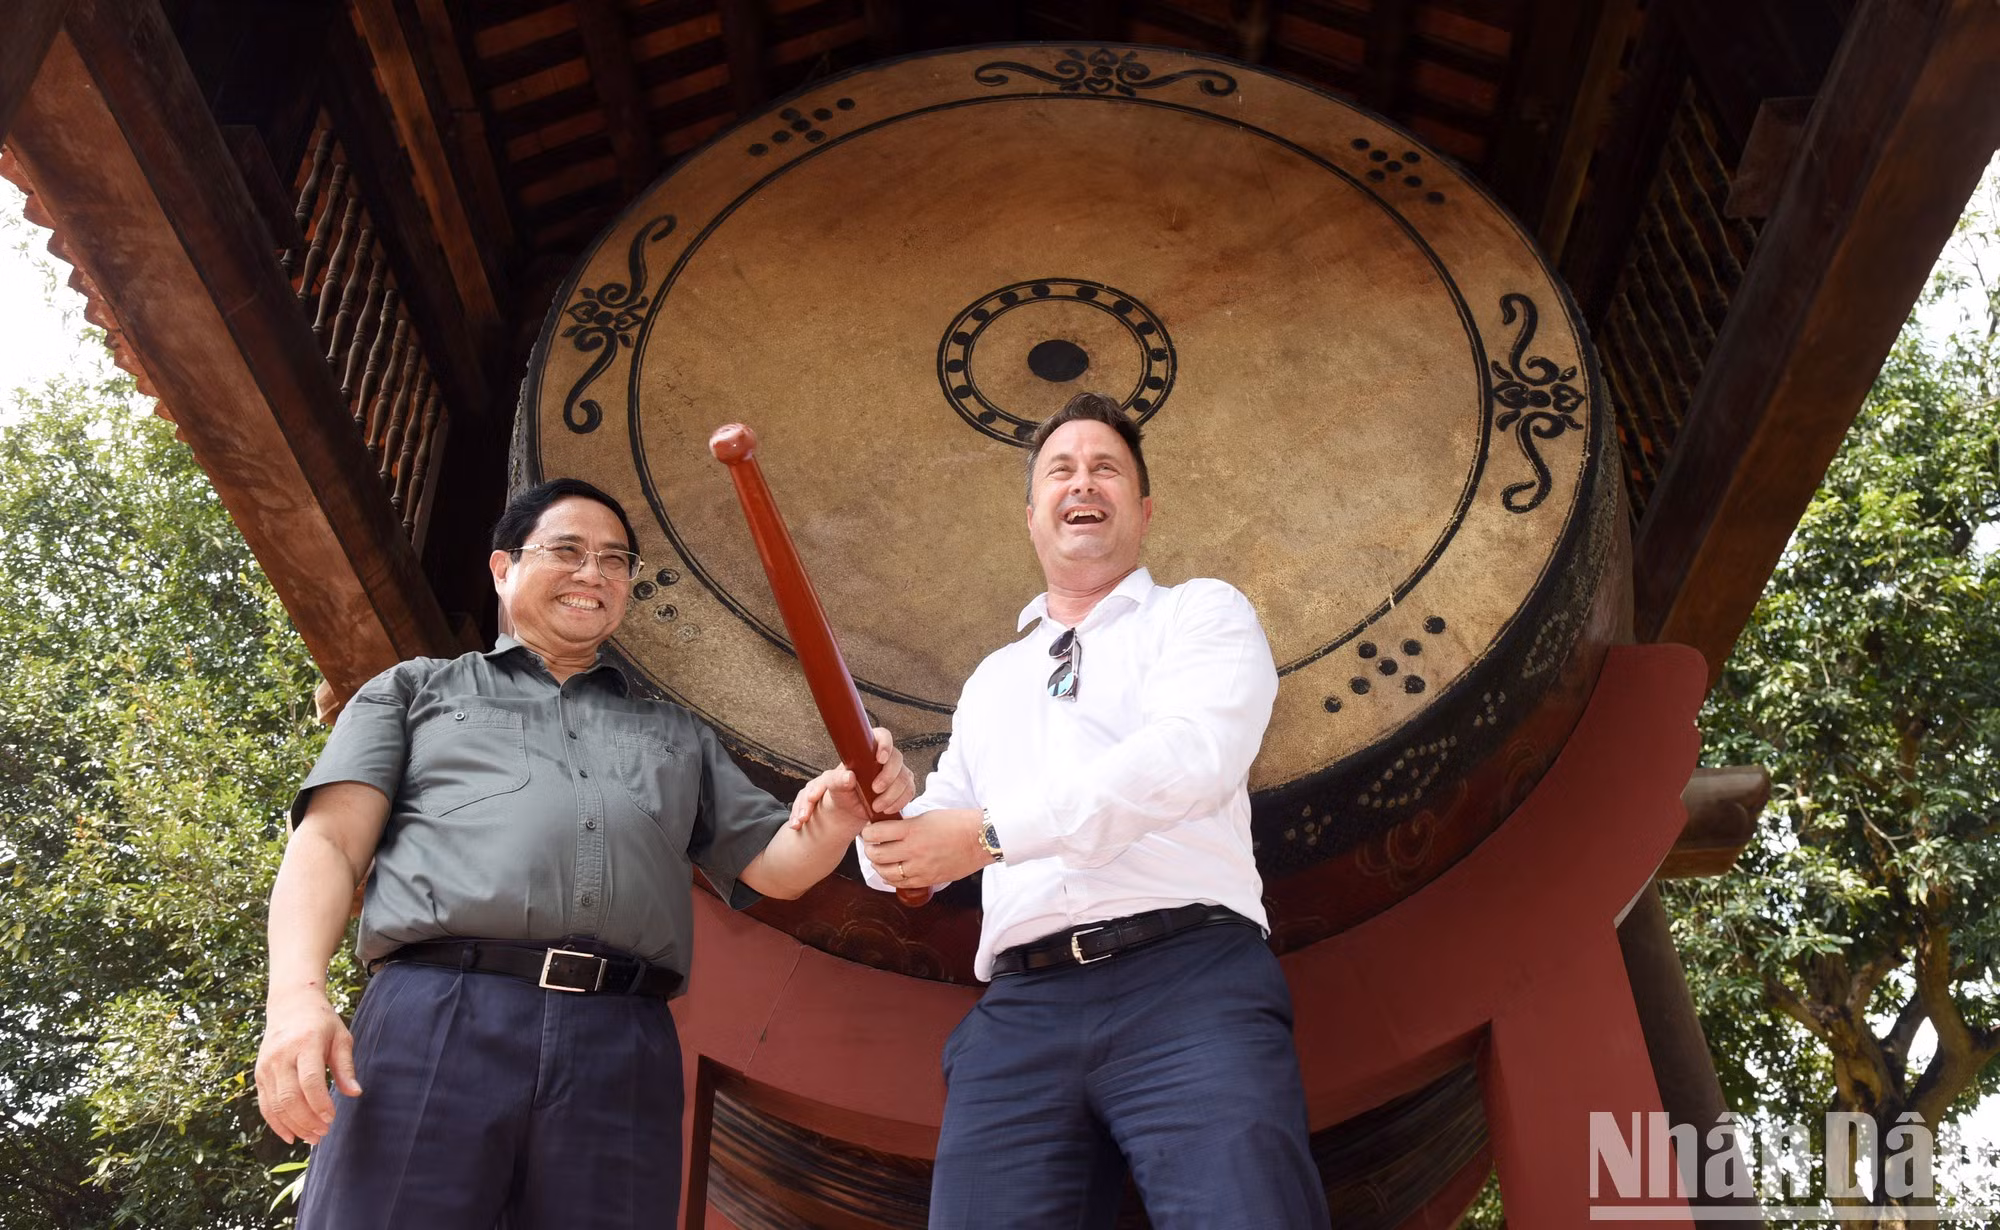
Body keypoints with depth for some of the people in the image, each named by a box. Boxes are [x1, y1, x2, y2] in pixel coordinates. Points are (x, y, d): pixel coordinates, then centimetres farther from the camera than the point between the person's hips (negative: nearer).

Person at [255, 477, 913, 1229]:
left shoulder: (677, 736, 29)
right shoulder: (415, 689, 22)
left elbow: (772, 865, 22)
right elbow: (329, 842, 10)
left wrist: (840, 815, -2)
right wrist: (297, 995, -9)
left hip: (623, 1045, 2)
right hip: (434, 1017, -2)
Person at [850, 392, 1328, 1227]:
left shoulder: (1201, 612, 13)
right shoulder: (991, 680, 29)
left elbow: (1192, 754, -7)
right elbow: (944, 824, 26)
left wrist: (994, 833, -12)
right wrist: (889, 823, 1)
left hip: (1189, 979, -4)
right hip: (1019, 1008, 4)